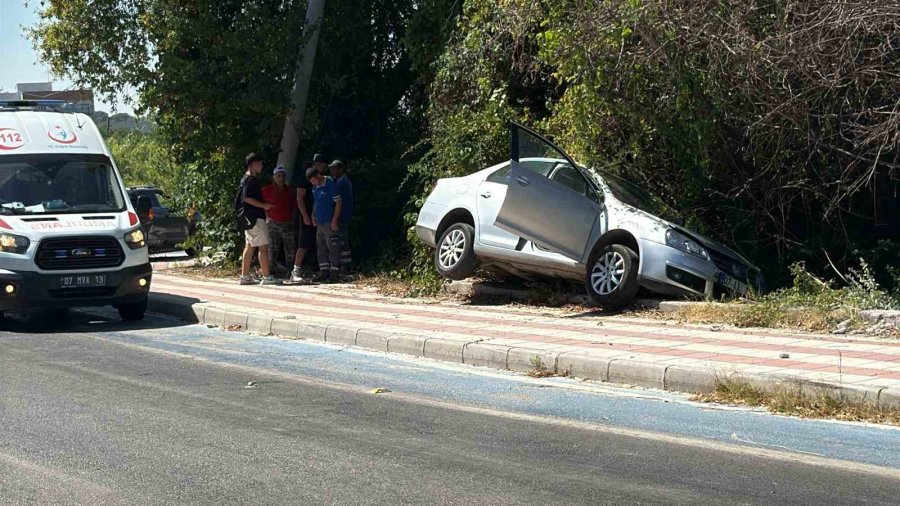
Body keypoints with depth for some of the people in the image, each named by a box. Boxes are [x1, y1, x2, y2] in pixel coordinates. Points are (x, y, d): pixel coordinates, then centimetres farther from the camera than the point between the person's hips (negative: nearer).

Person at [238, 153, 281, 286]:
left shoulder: (246, 179, 17)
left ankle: (245, 276, 12)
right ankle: (267, 277, -11)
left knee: (249, 247, 11)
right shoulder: (251, 179, -14)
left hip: (249, 218, 11)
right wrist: (263, 205, -17)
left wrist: (264, 205, 18)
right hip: (256, 218, -11)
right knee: (263, 247, -9)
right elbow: (246, 198, -23)